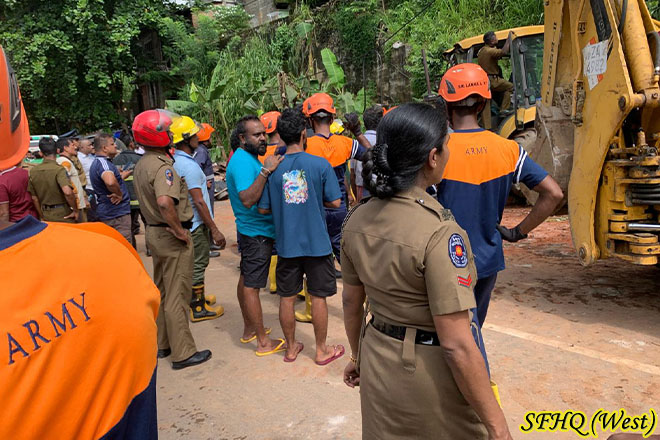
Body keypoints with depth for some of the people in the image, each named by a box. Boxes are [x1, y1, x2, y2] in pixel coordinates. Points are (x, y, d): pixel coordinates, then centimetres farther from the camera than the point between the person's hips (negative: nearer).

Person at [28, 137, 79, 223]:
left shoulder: (33, 171, 3)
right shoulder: (59, 169, -16)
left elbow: (34, 198, 8)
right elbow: (67, 192, -32)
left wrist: (42, 216, 17)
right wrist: (75, 210, -18)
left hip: (46, 216, 6)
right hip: (63, 215, -5)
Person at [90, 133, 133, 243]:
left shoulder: (96, 163, 16)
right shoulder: (103, 162, -18)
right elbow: (110, 182, -40)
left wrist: (123, 176, 25)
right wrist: (119, 194, -24)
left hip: (105, 212, 11)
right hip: (117, 213, -11)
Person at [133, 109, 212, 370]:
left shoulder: (142, 164, 10)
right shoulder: (162, 166, -22)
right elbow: (165, 202, -38)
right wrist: (179, 231, -27)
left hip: (154, 231, 10)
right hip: (171, 236, -10)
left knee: (162, 290, 20)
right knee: (177, 295, 0)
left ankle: (162, 344, 34)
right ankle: (183, 353, 12)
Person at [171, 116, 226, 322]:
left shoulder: (175, 161, 8)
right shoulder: (189, 165, -22)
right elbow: (198, 201, -24)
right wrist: (214, 230, -21)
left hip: (187, 222, 10)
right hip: (196, 224, -10)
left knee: (195, 264, 22)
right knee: (198, 265, 1)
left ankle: (197, 298, 38)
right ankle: (199, 309, 13)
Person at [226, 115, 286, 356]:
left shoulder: (248, 158, 12)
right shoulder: (242, 162, -20)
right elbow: (247, 199, -33)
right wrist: (266, 171, -36)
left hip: (251, 230, 10)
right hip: (256, 232, -10)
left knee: (246, 280, 17)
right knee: (252, 285, -2)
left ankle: (249, 329, 31)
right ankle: (264, 342, 7)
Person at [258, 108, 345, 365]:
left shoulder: (273, 168, -5)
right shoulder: (320, 164, -10)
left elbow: (263, 209, -1)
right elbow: (335, 202, -7)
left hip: (286, 244, 2)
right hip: (317, 243, -2)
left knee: (287, 297, 14)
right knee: (318, 297, 11)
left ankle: (291, 348, 29)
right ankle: (322, 350, 24)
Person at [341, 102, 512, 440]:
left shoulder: (357, 219, -6)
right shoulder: (439, 231, -26)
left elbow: (351, 300, 5)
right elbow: (457, 346, -25)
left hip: (378, 364, 6)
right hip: (431, 374, -5)